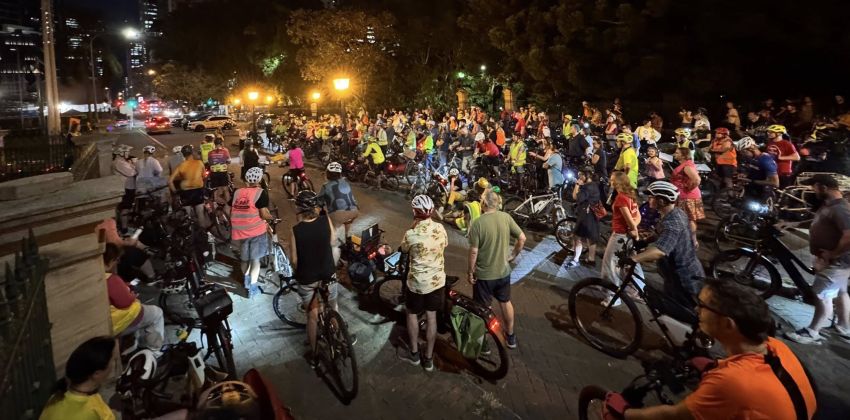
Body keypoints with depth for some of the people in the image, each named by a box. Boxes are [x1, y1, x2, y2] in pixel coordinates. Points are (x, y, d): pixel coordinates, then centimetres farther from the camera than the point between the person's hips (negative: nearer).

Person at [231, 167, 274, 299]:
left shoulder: (237, 192, 6)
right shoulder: (261, 192, -8)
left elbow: (230, 211, 11)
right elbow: (264, 214, -15)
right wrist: (272, 217, 4)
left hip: (240, 230, 5)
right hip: (256, 230, -5)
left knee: (245, 258, 23)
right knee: (255, 258, 6)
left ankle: (247, 281, 40)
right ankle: (253, 288, 7)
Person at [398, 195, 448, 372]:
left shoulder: (411, 234, -20)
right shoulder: (440, 228, -7)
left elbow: (404, 249, 1)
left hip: (417, 281, -4)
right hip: (437, 279, 4)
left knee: (412, 314, 19)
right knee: (431, 317, 14)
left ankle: (414, 353, 30)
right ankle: (428, 358, 25)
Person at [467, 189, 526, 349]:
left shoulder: (477, 223, -21)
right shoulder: (506, 217, -8)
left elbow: (473, 252, -19)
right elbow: (522, 238, -4)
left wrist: (470, 272, -6)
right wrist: (513, 255, 10)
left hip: (484, 274, -4)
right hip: (503, 271, 4)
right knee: (506, 302, 24)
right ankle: (510, 336, 39)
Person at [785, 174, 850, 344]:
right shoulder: (830, 205, 6)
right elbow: (822, 226, 22)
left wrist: (832, 254, -25)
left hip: (835, 262, -10)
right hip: (836, 261, 10)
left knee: (822, 296, -2)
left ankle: (812, 333, 8)